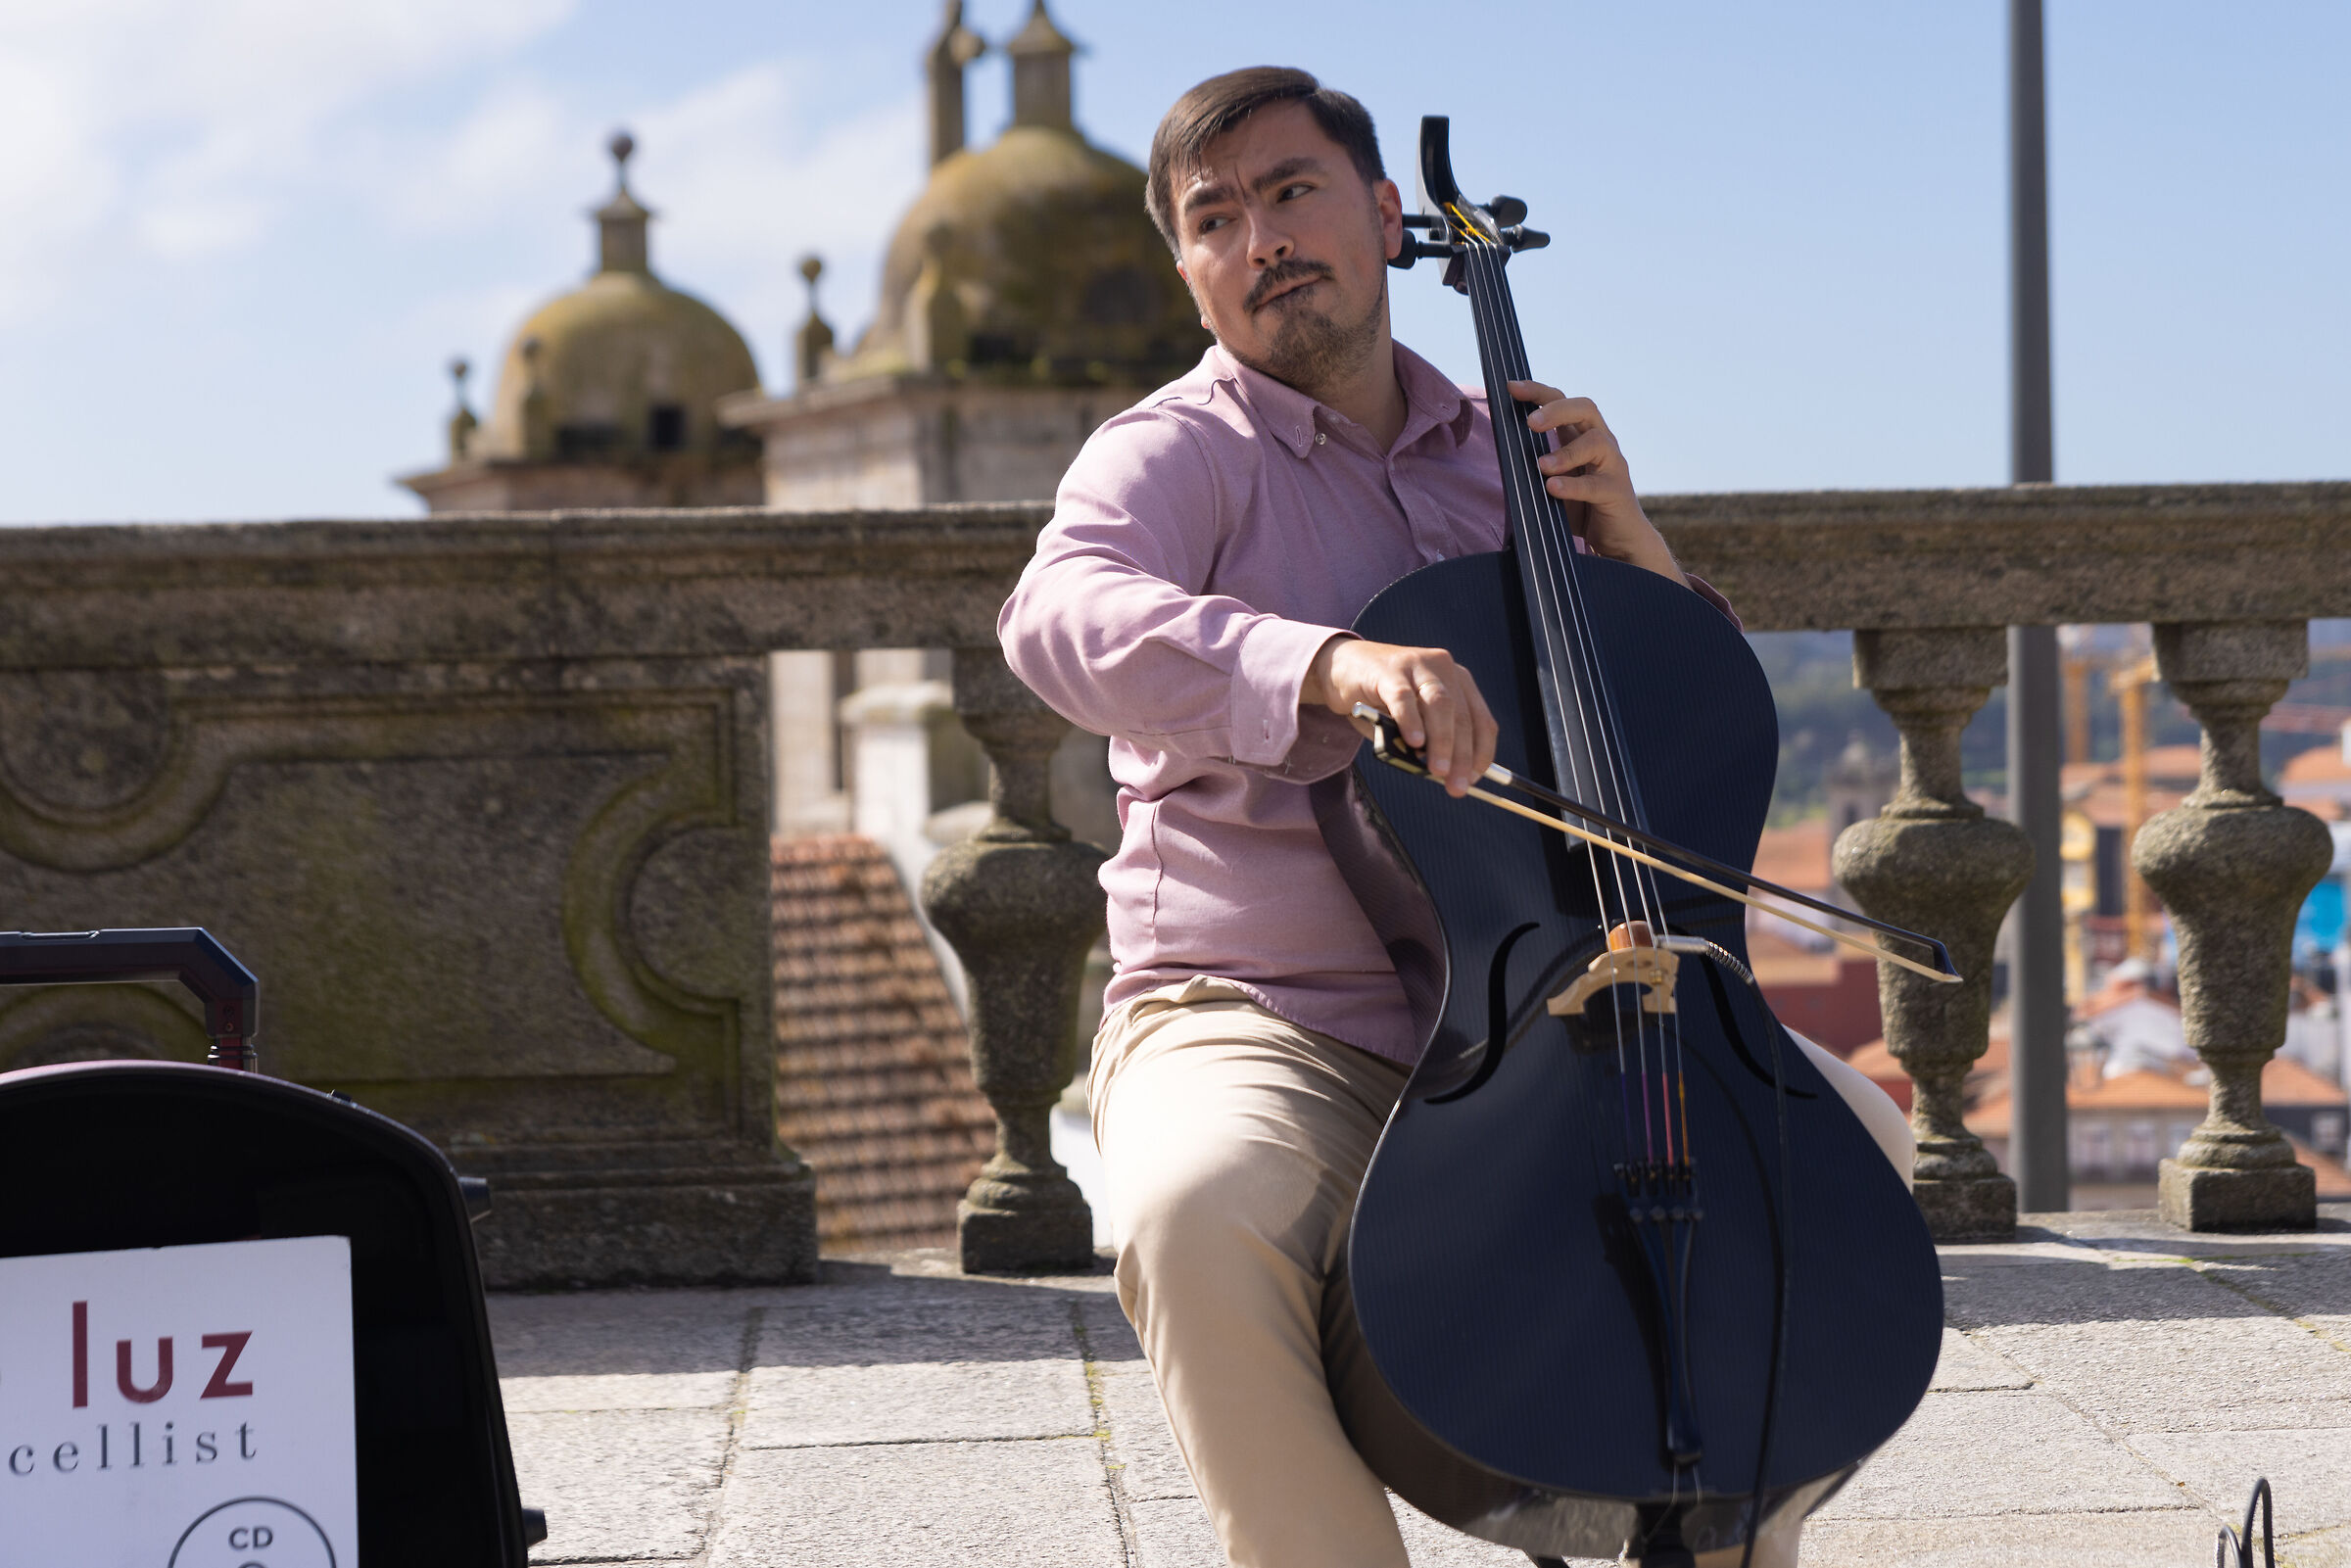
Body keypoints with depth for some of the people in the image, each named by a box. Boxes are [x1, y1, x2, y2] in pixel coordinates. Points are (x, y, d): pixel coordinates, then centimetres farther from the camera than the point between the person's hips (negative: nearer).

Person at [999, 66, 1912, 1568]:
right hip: (1263, 1032, -5)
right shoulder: (1179, 451, -1)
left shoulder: (1500, 452, 15)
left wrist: (1626, 543, 0)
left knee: (1849, 1125, -11)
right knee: (1197, 1215, -36)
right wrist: (1325, 662, -43)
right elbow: (1064, 614, -26)